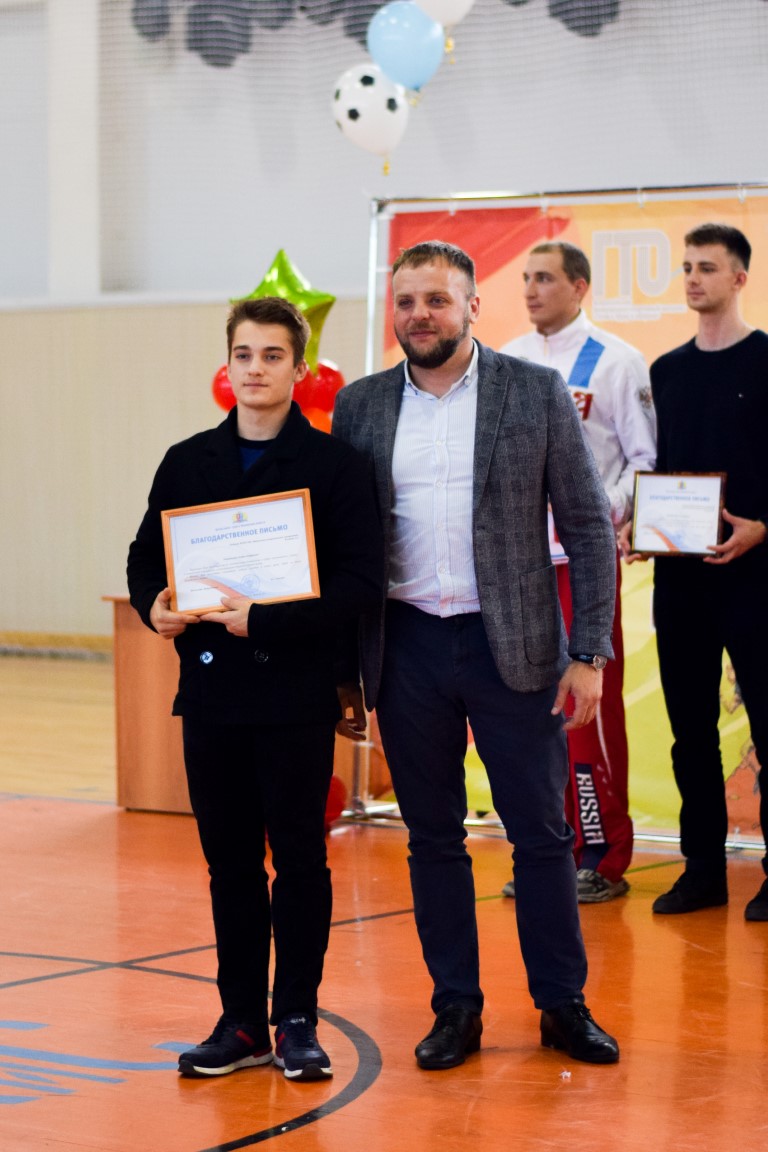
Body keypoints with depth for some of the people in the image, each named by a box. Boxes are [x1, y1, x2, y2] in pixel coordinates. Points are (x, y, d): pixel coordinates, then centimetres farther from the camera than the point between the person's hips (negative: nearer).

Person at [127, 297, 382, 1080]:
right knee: (230, 861, 10)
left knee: (299, 858, 3)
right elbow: (145, 556, 16)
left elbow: (361, 583, -10)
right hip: (208, 690, 4)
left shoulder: (334, 465, -4)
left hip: (296, 695, -4)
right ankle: (242, 1020, 18)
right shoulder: (187, 462, 9)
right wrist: (154, 606, -7)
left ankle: (296, 1021, 14)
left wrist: (265, 621, -19)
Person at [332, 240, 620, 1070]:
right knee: (432, 839, 9)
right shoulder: (360, 407, 6)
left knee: (541, 835, 4)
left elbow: (589, 526, -1)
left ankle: (564, 1005, 17)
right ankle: (456, 1009, 20)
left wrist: (589, 654, -7)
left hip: (512, 646, -2)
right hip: (407, 649, 2)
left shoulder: (536, 394, -1)